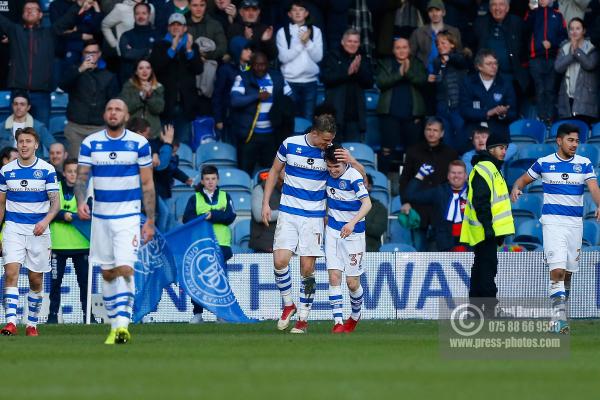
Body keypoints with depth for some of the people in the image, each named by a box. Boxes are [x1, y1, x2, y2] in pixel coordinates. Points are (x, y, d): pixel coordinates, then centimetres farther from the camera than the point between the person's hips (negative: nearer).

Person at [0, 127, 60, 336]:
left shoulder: (47, 170, -1)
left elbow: (55, 202, -4)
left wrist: (46, 220, -23)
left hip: (39, 230, -1)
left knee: (36, 280, 5)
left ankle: (32, 324, 18)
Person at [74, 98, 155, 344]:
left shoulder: (139, 143, -1)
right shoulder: (90, 143, 4)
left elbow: (147, 184, 3)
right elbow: (81, 177, 2)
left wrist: (150, 221, 0)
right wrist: (81, 202, -18)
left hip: (128, 216, -3)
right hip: (100, 217, 3)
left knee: (125, 268, -18)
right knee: (107, 273, 7)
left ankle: (123, 324, -22)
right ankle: (114, 327, 14)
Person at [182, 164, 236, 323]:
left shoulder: (225, 197, 13)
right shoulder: (195, 199, 11)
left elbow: (230, 217, -3)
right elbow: (187, 218, -3)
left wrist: (212, 215, -15)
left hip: (221, 244, 0)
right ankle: (197, 313, 3)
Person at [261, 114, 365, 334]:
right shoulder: (290, 144, -4)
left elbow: (361, 174, 0)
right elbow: (274, 171, 11)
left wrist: (350, 160, -22)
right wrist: (266, 203, 6)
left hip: (314, 216, 0)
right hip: (288, 214, 0)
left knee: (307, 268, -2)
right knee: (280, 260, -14)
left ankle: (303, 318, 10)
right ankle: (288, 305, 8)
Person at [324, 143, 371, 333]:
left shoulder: (353, 177, -17)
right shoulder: (327, 175, 0)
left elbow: (367, 203, -26)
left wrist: (353, 223, -38)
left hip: (353, 232, -4)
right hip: (333, 230, 4)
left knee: (353, 282, 1)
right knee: (334, 276, -9)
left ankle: (355, 315, 28)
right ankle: (338, 322, -10)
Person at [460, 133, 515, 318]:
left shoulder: (492, 168, 21)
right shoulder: (483, 169, -13)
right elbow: (481, 201, -21)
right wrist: (488, 226, -25)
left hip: (488, 231, 11)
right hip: (486, 230, -11)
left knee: (481, 267, 14)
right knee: (488, 267, -12)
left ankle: (475, 306, 19)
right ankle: (490, 307, -14)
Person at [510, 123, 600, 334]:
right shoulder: (544, 163, 2)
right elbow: (523, 179, 14)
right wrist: (516, 188, -9)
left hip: (575, 222, 3)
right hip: (552, 221, -3)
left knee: (568, 273, 10)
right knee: (557, 271, -17)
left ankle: (560, 317, 25)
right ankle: (558, 317, -21)